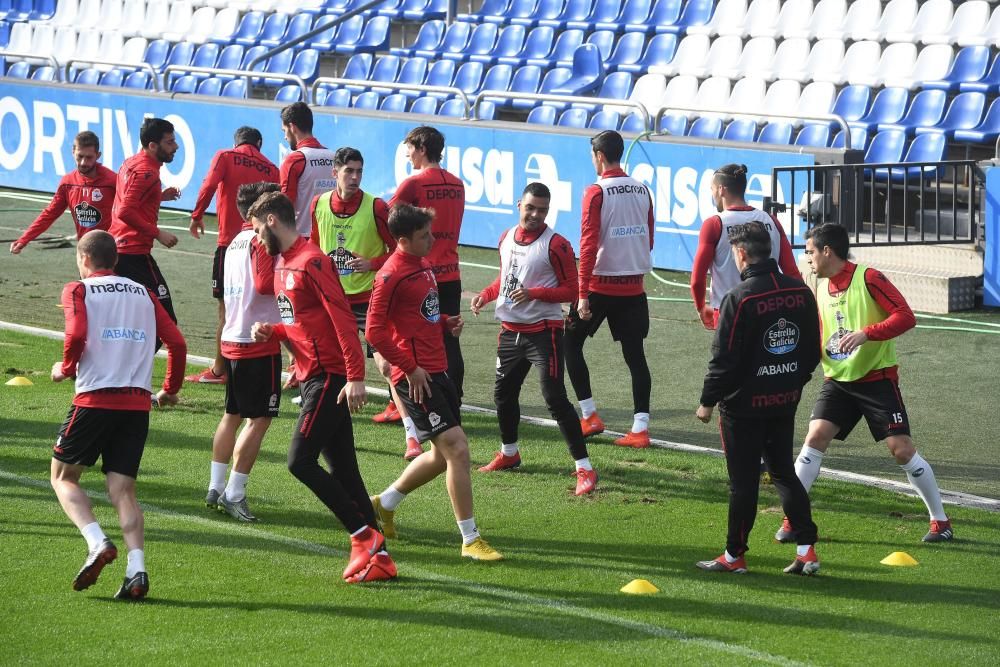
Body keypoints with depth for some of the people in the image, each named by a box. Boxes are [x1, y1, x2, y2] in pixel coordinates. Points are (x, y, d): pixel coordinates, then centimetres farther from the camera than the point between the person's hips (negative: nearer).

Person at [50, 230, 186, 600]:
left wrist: (65, 368, 4)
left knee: (63, 476, 12)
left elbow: (77, 335, -15)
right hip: (138, 402, 4)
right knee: (122, 488, 6)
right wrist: (170, 389, 22)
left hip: (95, 398, -4)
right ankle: (137, 568, -14)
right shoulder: (143, 293, 16)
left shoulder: (78, 290, 3)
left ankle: (98, 543, -12)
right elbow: (177, 342, 9)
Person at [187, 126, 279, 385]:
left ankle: (219, 370, 2)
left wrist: (197, 216, -4)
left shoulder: (225, 157, 3)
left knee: (226, 306, 1)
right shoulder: (271, 169, 11)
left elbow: (209, 185, -13)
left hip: (230, 240, -3)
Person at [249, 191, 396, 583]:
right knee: (343, 471, 8)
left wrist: (355, 376, -26)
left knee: (300, 461, -13)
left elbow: (342, 318, -20)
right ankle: (378, 556, 9)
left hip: (329, 378, -10)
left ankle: (364, 535, -8)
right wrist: (270, 332, 5)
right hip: (312, 376, 10)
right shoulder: (282, 265, 16)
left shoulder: (310, 262, -14)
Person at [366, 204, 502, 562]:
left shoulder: (423, 263, 13)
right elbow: (374, 331, -18)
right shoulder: (392, 275, -15)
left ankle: (385, 503, 34)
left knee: (445, 454, 16)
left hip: (437, 370, 10)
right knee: (456, 446, -12)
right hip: (416, 377, -10)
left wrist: (446, 323, 5)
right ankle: (470, 539, -7)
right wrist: (409, 367, -17)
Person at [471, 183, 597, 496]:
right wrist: (486, 295, 4)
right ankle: (509, 453, 41)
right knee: (503, 393, 18)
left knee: (555, 398, -13)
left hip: (543, 332, -7)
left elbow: (571, 290, -13)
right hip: (511, 330, 7)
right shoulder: (507, 238, 8)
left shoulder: (555, 244, -13)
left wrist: (534, 294, -25)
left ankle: (584, 468, -12)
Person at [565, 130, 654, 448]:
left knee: (571, 343, 11)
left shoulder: (597, 192, -11)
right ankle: (641, 427, -1)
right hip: (634, 286, 5)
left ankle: (589, 416, 7)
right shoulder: (642, 191, 7)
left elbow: (588, 245, -16)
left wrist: (583, 295, -16)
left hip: (601, 284, -5)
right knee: (635, 354, 5)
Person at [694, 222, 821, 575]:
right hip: (786, 401, 6)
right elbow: (813, 349, 10)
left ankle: (734, 556, 11)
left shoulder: (739, 298, -18)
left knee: (743, 480, 2)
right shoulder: (800, 292, 2)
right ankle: (807, 549, 9)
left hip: (744, 404, -6)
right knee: (784, 472, 15)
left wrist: (707, 402, -5)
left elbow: (724, 360, -16)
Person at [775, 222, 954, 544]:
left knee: (901, 448, -6)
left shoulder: (869, 278, -12)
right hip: (838, 381, 5)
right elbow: (816, 336, 19)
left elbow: (906, 316, -19)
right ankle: (793, 519, -4)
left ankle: (940, 521, 8)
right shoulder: (821, 288, 9)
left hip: (877, 378, -5)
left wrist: (866, 333, -29)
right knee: (815, 437, -10)